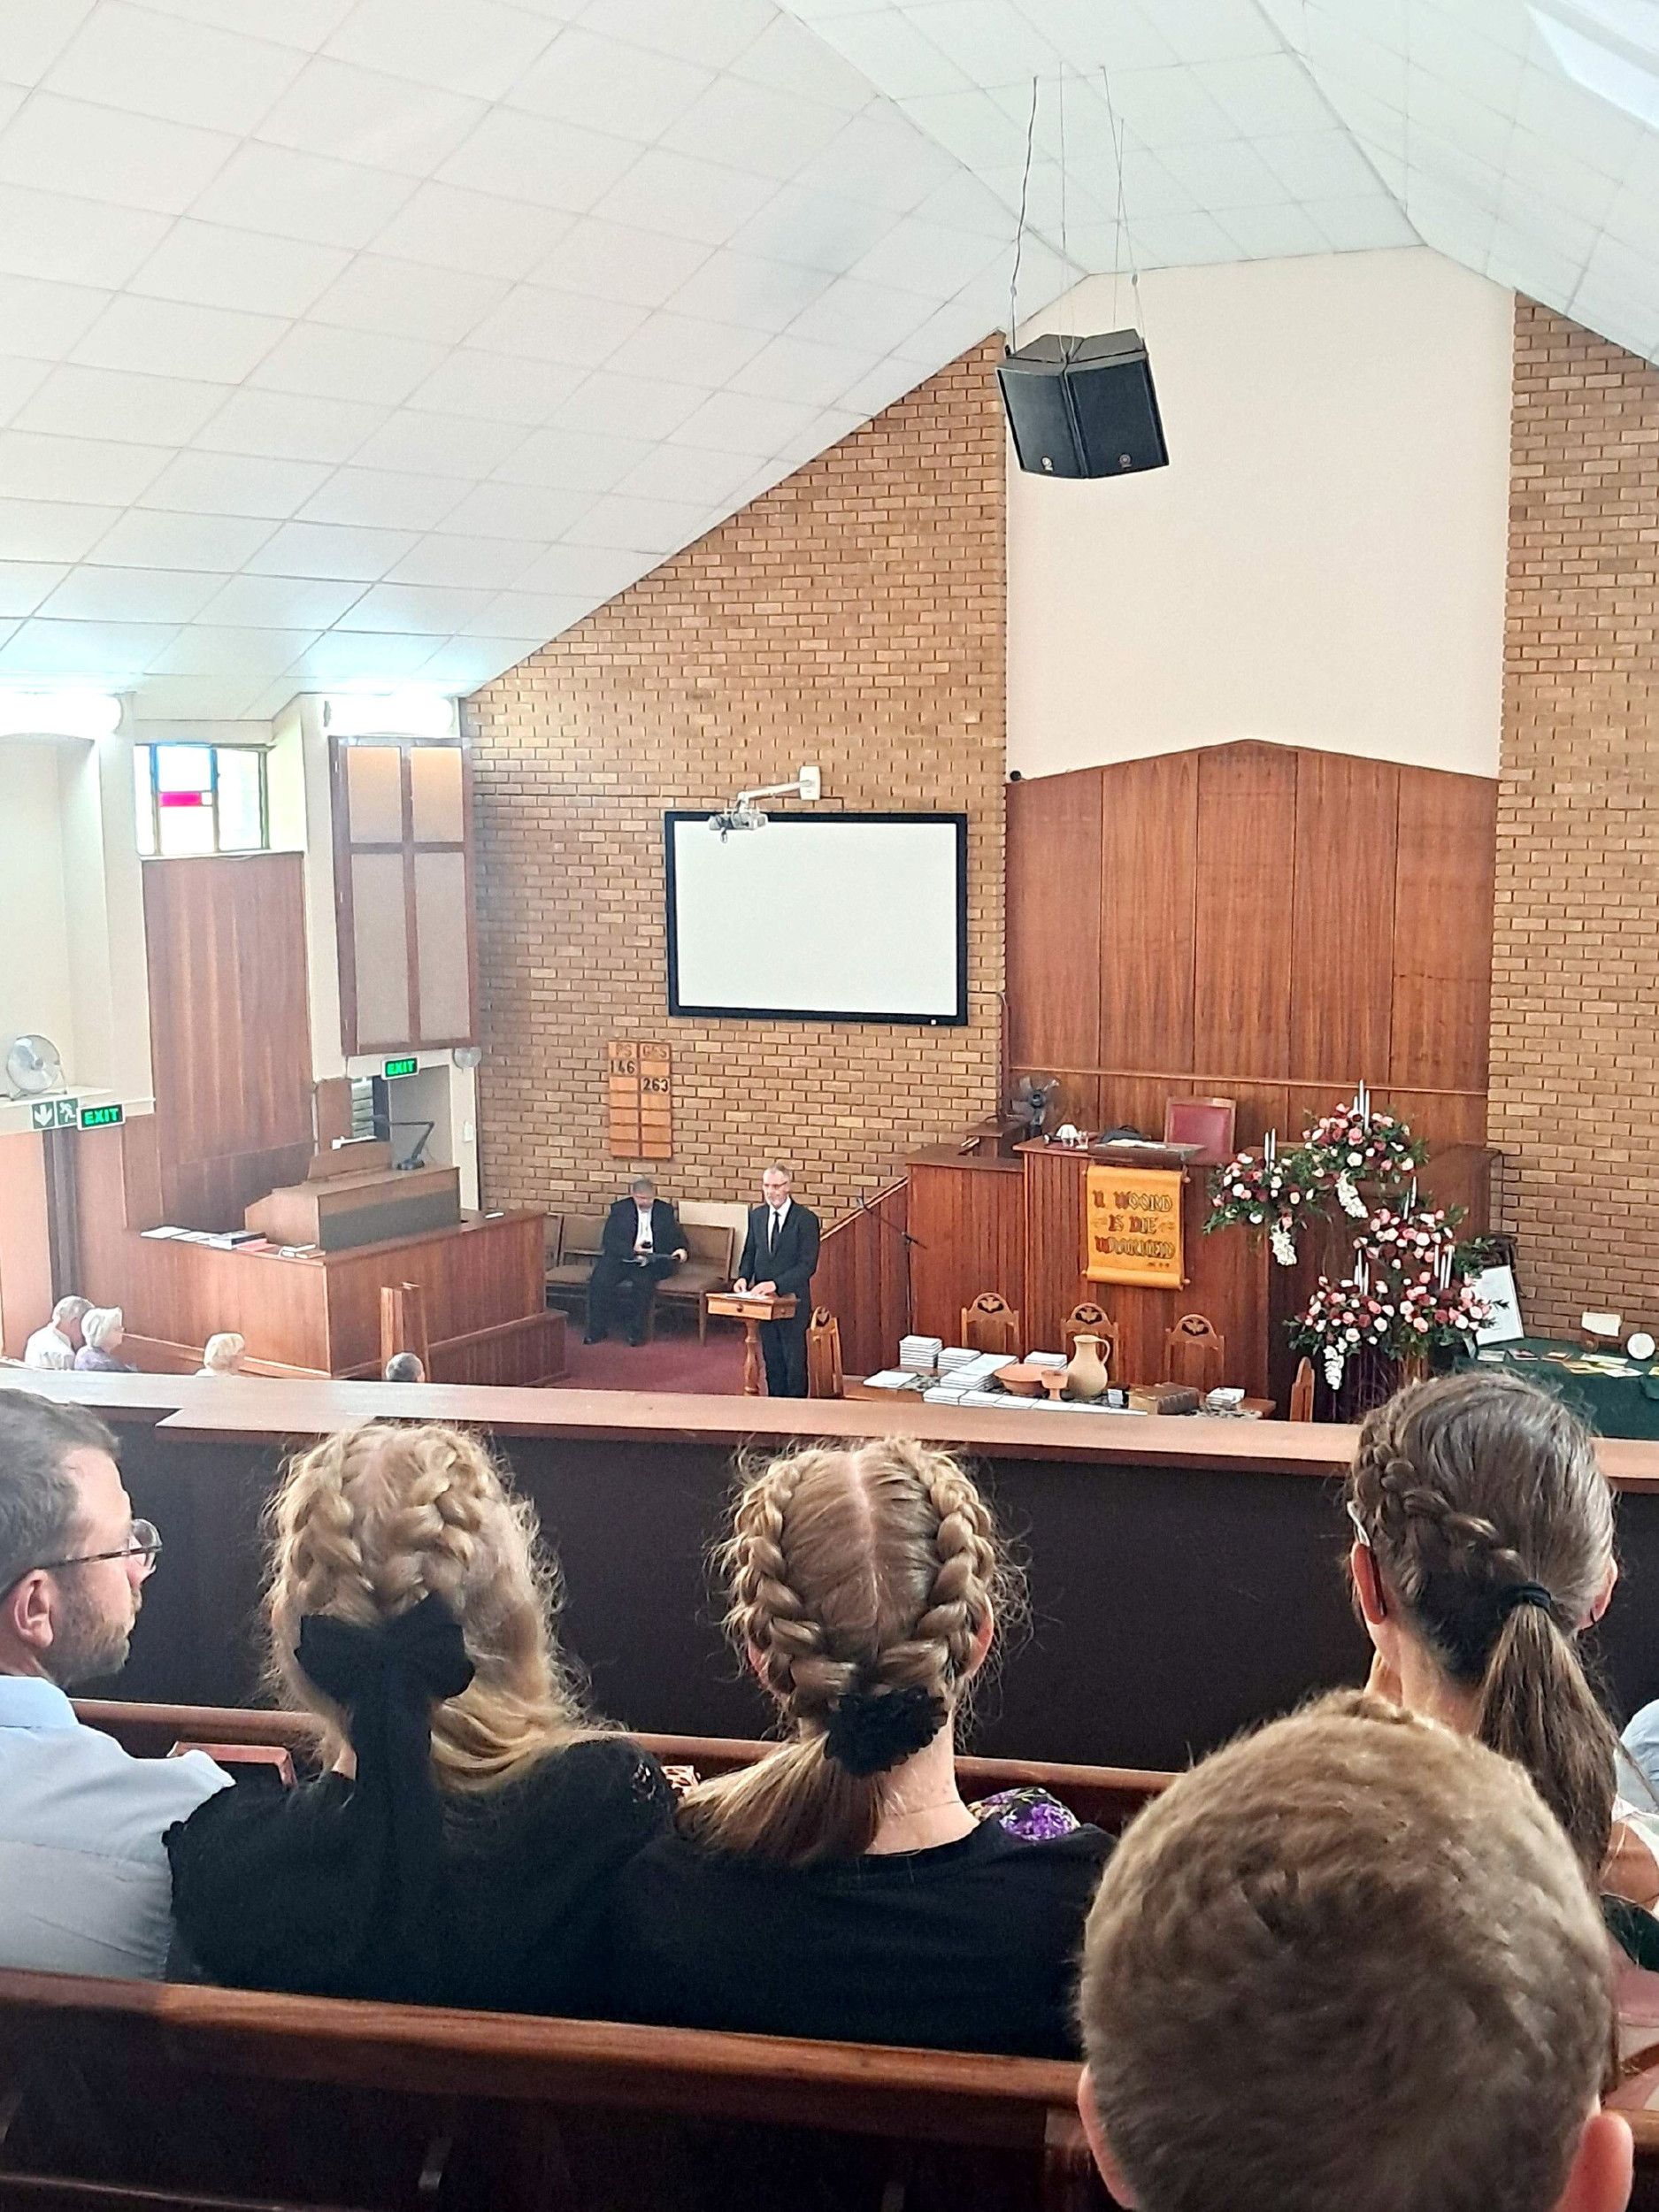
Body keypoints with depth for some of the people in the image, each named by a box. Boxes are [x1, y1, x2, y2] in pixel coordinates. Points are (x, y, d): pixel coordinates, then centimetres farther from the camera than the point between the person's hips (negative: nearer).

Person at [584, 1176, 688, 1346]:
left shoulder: (666, 1210, 14)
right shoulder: (619, 1209, 9)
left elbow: (677, 1237, 17)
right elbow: (609, 1240, 0)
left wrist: (680, 1249, -8)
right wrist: (631, 1250, -17)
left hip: (653, 1262, -1)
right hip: (621, 1257, 1)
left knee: (643, 1281, -35)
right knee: (600, 1280, -27)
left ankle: (637, 1332, -23)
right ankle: (597, 1329, -13)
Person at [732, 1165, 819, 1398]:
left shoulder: (806, 1219, -11)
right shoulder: (757, 1215, 7)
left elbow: (807, 1265, -16)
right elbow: (749, 1253, 15)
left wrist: (775, 1284, -25)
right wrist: (743, 1277, -5)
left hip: (792, 1299, -5)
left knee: (794, 1359, 1)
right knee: (772, 1358, 13)